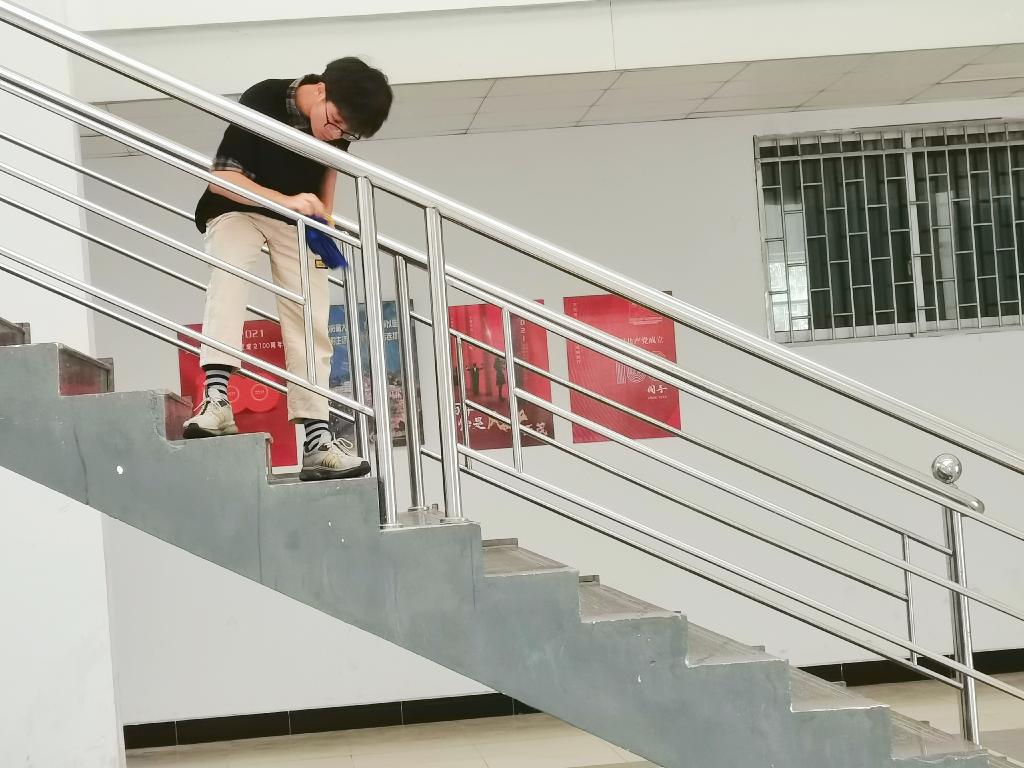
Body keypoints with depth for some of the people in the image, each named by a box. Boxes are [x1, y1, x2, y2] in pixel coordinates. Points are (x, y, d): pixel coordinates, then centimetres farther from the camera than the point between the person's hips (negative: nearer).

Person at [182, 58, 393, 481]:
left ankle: (317, 441, -4)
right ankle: (216, 399, -45)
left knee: (310, 326, -5)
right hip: (238, 209, -4)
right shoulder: (262, 103, -26)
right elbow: (221, 177, -27)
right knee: (229, 271, -34)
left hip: (297, 220, 4)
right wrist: (286, 200, -39)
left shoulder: (338, 127, -11)